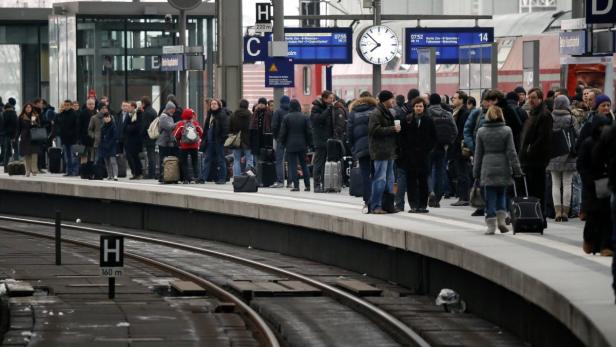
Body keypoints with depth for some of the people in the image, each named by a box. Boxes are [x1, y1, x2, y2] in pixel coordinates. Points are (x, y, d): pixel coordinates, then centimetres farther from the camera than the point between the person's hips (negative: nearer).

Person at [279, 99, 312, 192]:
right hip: (302, 145, 3)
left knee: (293, 165, -1)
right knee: (304, 164, 11)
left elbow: (283, 132, -5)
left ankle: (296, 185, -7)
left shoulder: (287, 118, -7)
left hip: (291, 146, -3)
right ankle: (307, 185, 9)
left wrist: (283, 143, 9)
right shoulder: (304, 117, -1)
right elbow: (309, 132, 1)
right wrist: (308, 143, 11)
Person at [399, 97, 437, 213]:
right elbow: (402, 137, 4)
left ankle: (422, 205, 6)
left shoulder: (428, 121, 6)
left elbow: (433, 138, 8)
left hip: (423, 155, 0)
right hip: (410, 155, 0)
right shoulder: (407, 120, 4)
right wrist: (405, 149, -7)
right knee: (411, 180, -3)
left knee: (423, 181, 3)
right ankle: (413, 205, -1)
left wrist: (428, 148, -4)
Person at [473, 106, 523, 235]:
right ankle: (501, 220, 2)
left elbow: (478, 153, 6)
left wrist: (476, 172, 12)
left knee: (490, 197, 2)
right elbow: (511, 151, -3)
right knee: (501, 195, 15)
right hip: (503, 168, 0)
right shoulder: (507, 131, -3)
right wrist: (516, 169, 1)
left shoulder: (481, 132, 2)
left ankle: (491, 225, -3)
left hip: (487, 168, 0)